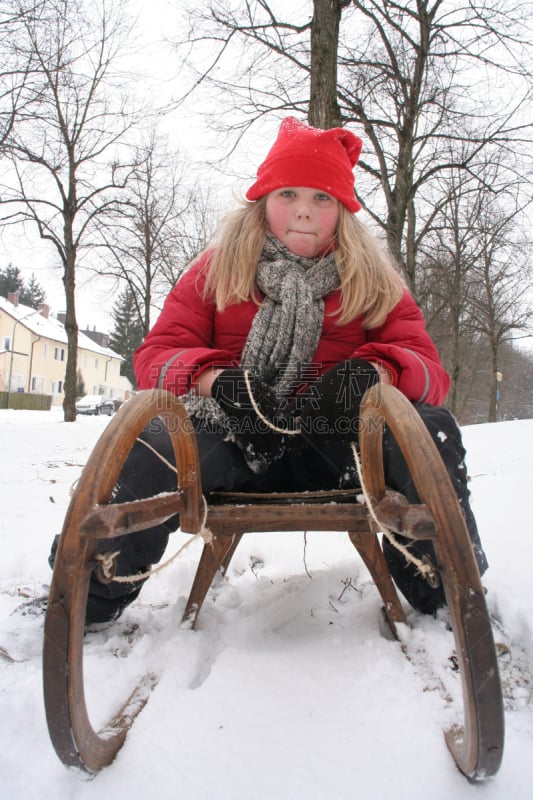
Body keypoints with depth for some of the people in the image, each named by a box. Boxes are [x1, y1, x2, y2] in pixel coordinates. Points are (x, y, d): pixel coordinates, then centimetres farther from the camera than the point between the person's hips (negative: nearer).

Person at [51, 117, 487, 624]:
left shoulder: (374, 280, 12)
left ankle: (443, 594, -7)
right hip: (234, 444, 0)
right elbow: (156, 356, 4)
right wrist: (213, 378, -21)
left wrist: (375, 370, -24)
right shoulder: (216, 268, 12)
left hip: (340, 450, 1)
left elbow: (429, 370, 2)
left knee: (432, 430, -27)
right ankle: (87, 602, -6)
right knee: (147, 451, -30)